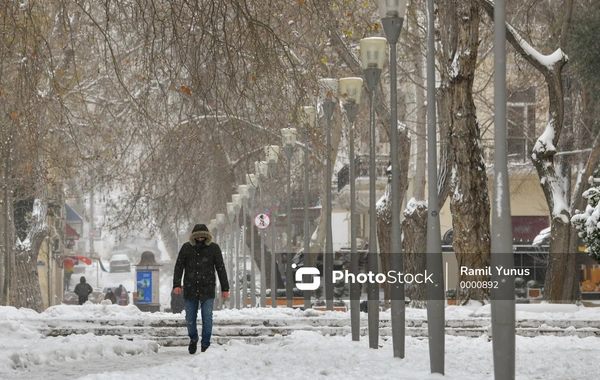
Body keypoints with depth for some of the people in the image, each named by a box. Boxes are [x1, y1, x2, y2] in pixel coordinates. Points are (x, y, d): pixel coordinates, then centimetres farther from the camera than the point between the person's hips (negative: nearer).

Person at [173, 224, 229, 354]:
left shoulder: (214, 248, 2)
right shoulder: (186, 248, 2)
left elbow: (221, 268, 6)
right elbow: (179, 267, 5)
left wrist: (225, 288, 5)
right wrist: (176, 285, -6)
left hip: (207, 290, -1)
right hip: (190, 290, 1)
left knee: (207, 319, -5)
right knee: (190, 319, 6)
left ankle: (205, 345, 7)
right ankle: (193, 339, 33)